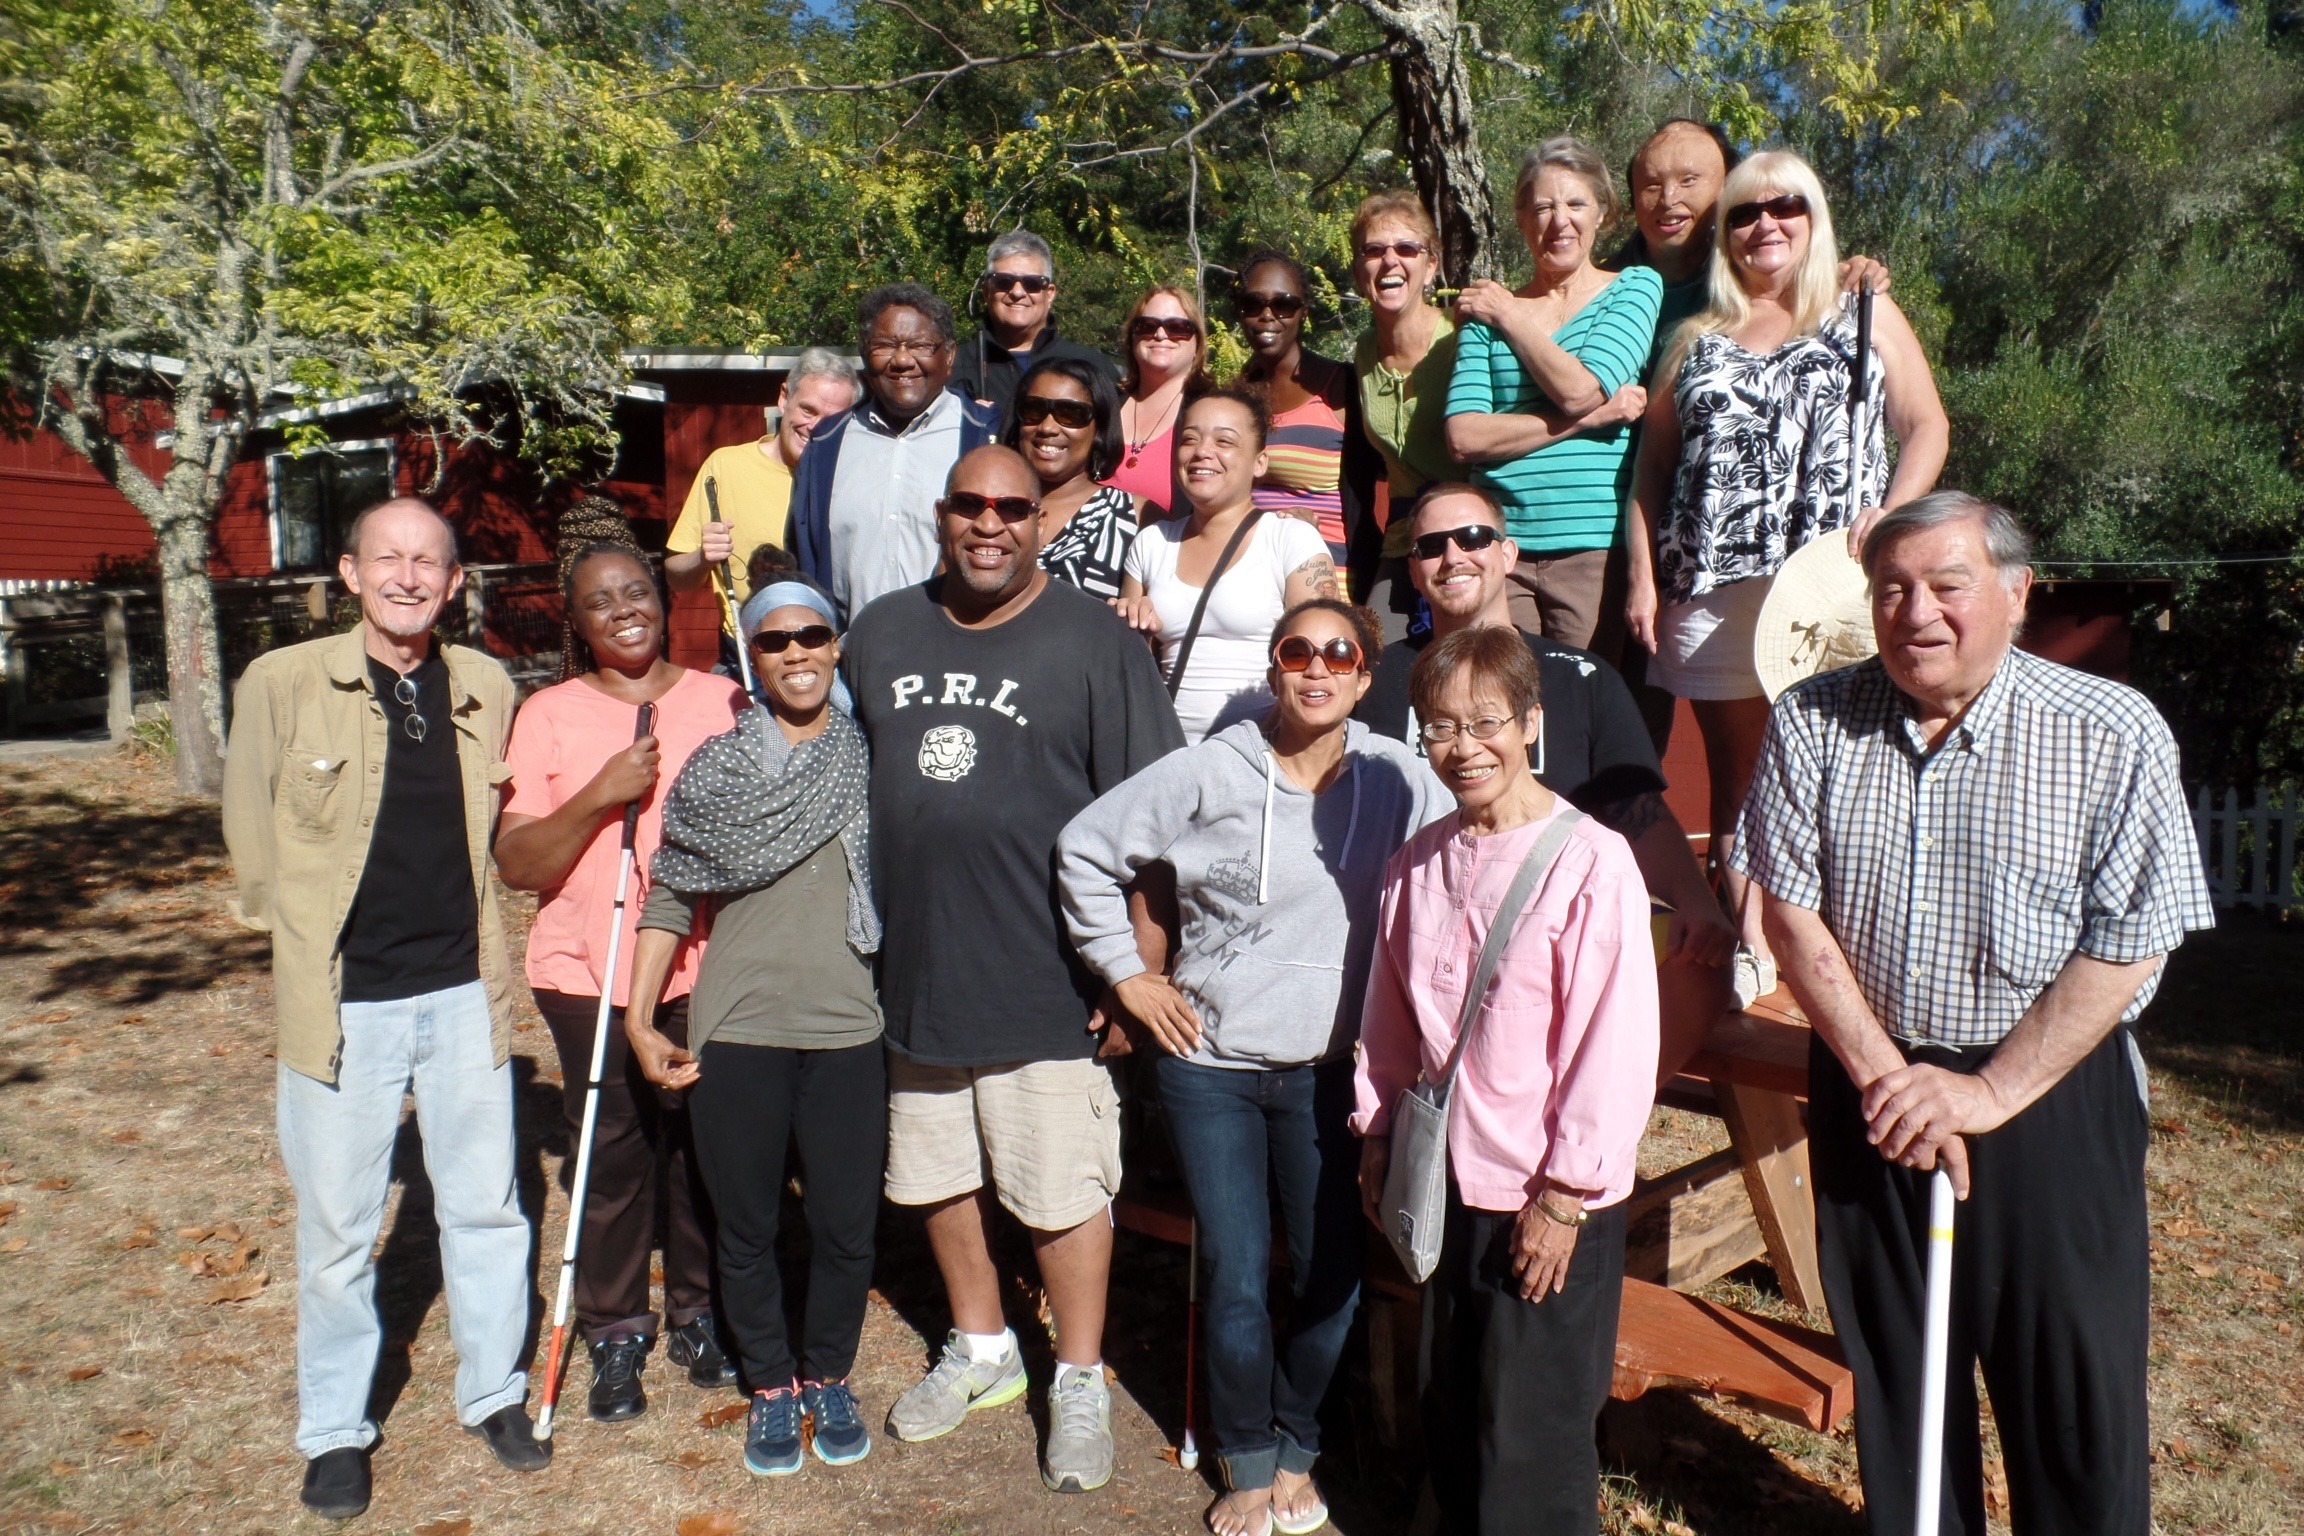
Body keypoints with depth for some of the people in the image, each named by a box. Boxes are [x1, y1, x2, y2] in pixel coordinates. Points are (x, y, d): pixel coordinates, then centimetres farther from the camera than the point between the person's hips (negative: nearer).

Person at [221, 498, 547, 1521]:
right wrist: (305, 945, 8)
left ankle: (493, 1392, 32)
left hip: (463, 993, 3)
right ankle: (334, 1429, 28)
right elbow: (252, 837, 3)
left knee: (487, 1207, 12)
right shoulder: (282, 684, -8)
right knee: (336, 1228, 9)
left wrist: (470, 931, 10)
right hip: (342, 1003, -2)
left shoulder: (488, 690, 1)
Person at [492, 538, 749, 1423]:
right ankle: (615, 1334, 22)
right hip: (591, 975, -1)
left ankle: (699, 1316, 28)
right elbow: (516, 864, -6)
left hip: (707, 968, 2)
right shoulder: (548, 716, 0)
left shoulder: (723, 702, 5)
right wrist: (600, 795, -19)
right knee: (612, 1157, 4)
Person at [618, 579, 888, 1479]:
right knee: (747, 1228, 11)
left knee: (846, 1226, 8)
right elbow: (670, 898, 5)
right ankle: (771, 1387, 31)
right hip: (735, 1036, 0)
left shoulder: (874, 763, 3)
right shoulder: (715, 768, 1)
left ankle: (829, 1379, 32)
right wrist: (638, 1017, 0)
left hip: (849, 1034, 0)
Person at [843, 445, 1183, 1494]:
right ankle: (981, 1349, 40)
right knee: (938, 1175, 18)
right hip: (916, 971, 5)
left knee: (1063, 1192, 5)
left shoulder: (1093, 639, -6)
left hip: (1046, 981, -5)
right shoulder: (880, 634, 8)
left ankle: (1079, 1383, 26)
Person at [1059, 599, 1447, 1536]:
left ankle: (1297, 1450, 34)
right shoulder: (1211, 772, -8)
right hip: (1210, 1064, -1)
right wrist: (1126, 973, -1)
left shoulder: (1395, 779, -6)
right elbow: (1086, 848, 0)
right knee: (1236, 1279, 4)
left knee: (1330, 1275, 7)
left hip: (1328, 1070, 1)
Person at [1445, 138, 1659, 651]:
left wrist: (1510, 316, 2)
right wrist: (1591, 418, -10)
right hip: (1499, 547, 2)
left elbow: (1580, 391, -10)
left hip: (1596, 548, -1)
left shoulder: (1634, 288, 8)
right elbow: (1464, 436, -4)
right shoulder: (1487, 310, 12)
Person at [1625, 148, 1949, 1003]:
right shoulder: (1698, 340, 18)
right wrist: (1643, 577, 4)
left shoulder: (1865, 315, 14)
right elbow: (1652, 471, 14)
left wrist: (1891, 512, -10)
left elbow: (1927, 427, 9)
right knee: (1736, 771, 4)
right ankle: (1748, 946, 12)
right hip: (1714, 587, 2)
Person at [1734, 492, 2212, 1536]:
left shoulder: (2114, 735, -12)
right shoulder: (1813, 722, -5)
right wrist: (1885, 1076, -11)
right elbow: (1792, 912, -5)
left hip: (2049, 1096, -2)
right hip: (1867, 1086, 3)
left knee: (2074, 1389, 8)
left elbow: (2127, 949, -11)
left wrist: (1987, 1093, -14)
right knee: (1891, 1370, 18)